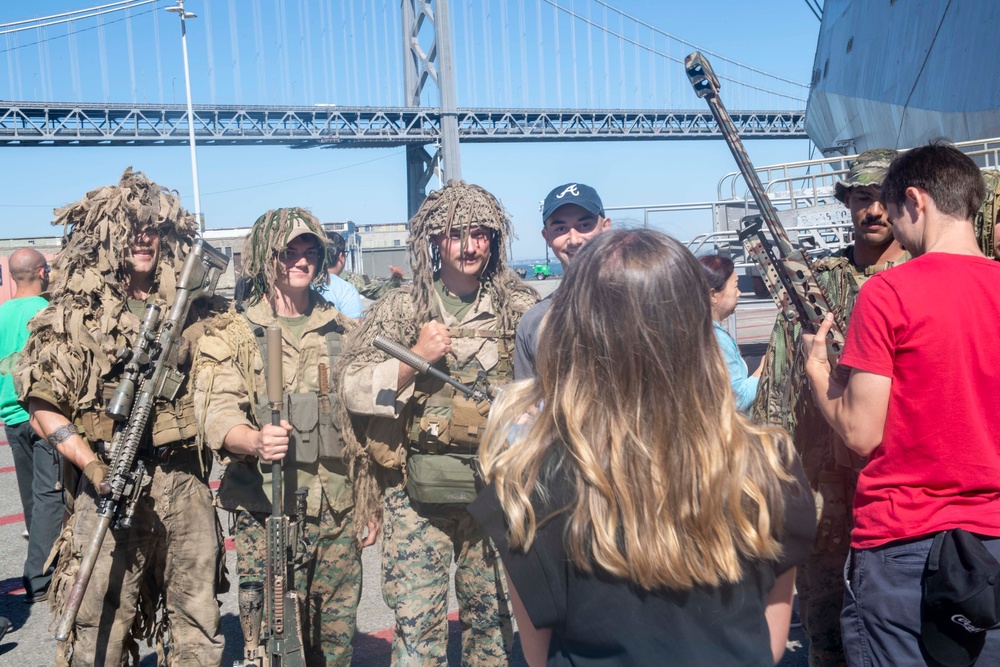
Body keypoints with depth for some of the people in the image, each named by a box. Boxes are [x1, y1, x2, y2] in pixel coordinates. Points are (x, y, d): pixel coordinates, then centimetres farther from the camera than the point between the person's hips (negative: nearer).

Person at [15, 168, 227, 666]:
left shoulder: (191, 308, 9)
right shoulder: (76, 313, 0)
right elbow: (43, 406, -3)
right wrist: (94, 466, -14)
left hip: (187, 485, 3)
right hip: (112, 488, -3)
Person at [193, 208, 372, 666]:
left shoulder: (343, 330, 11)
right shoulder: (233, 335, 0)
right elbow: (218, 416, -13)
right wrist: (256, 442, -35)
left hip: (339, 510, 3)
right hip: (267, 514, -3)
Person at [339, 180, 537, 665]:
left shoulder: (521, 308, 2)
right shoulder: (399, 308, 0)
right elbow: (354, 390, -5)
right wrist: (416, 357, -16)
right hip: (417, 487, -1)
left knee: (491, 615, 15)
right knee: (415, 620, 4)